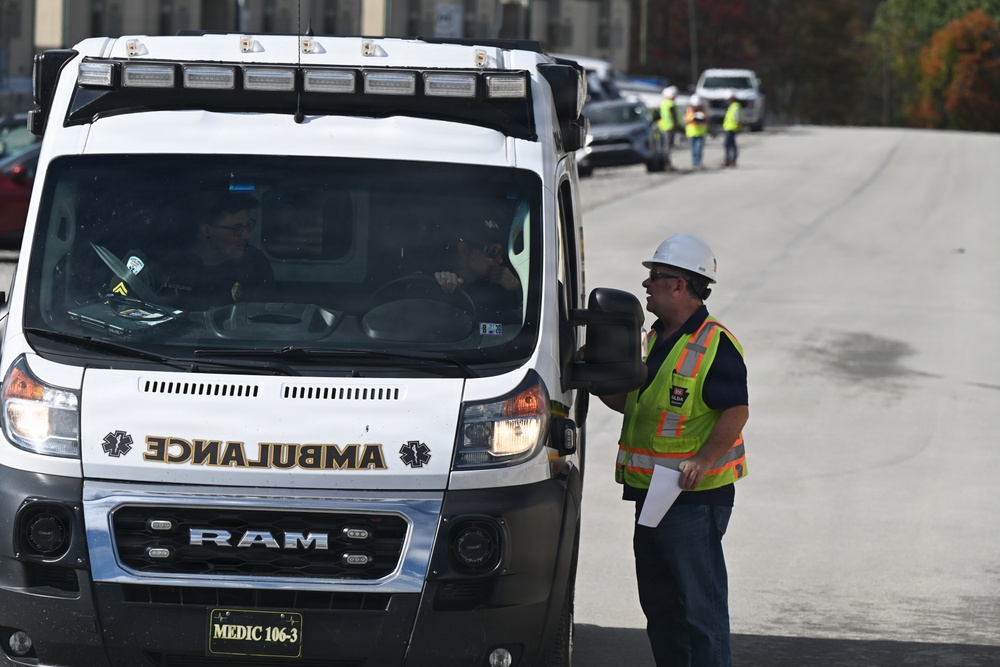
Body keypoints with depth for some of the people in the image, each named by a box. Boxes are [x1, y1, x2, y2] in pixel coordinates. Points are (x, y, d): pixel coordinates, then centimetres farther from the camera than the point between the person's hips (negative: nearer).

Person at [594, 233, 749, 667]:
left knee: (700, 602, -7)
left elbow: (736, 411, -18)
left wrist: (703, 460, -27)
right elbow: (634, 404, 24)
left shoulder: (714, 345, -13)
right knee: (658, 599, 15)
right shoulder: (655, 340, 16)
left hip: (696, 496, -9)